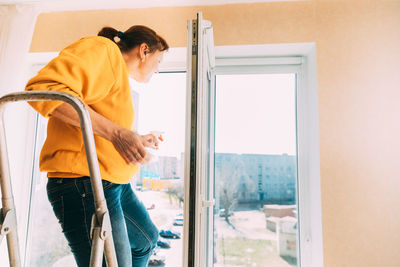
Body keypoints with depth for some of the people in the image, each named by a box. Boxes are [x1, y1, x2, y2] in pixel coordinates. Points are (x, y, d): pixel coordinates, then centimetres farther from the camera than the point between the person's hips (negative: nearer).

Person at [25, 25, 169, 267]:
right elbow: (43, 87, -27)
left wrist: (138, 140, 24)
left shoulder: (120, 75, 22)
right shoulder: (102, 49, -8)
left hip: (116, 183, 11)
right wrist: (115, 132, -30)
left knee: (147, 239, 24)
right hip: (84, 184, -11)